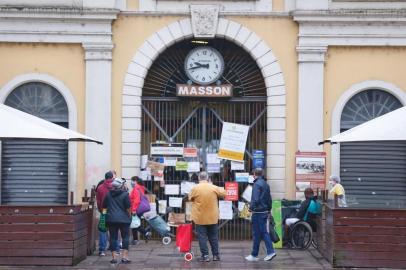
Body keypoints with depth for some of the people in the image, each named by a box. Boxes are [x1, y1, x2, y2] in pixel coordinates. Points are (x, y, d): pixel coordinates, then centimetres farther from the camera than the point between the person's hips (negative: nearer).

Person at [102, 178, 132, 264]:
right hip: (123, 219, -3)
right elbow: (128, 208, -8)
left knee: (113, 237, 7)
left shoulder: (108, 194, 6)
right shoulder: (125, 195, -7)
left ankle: (114, 257, 6)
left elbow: (104, 206, 12)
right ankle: (125, 257, -2)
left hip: (111, 219, 3)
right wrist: (129, 217, 7)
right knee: (125, 237, 4)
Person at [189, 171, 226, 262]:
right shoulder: (214, 187, -5)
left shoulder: (195, 188, -10)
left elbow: (190, 198, 4)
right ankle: (216, 255, 17)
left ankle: (205, 255, 0)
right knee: (213, 237, 13)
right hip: (212, 217, 2)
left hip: (200, 218, -2)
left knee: (202, 237, 3)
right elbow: (223, 193, 8)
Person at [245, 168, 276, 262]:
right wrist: (269, 210, 21)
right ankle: (270, 252, 2)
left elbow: (255, 199, -23)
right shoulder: (265, 184, 12)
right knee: (264, 232, 11)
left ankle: (254, 255, 8)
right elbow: (269, 199, 15)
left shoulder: (257, 184, -15)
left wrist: (251, 207, -9)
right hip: (265, 212, 8)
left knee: (256, 234, 0)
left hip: (258, 212, -8)